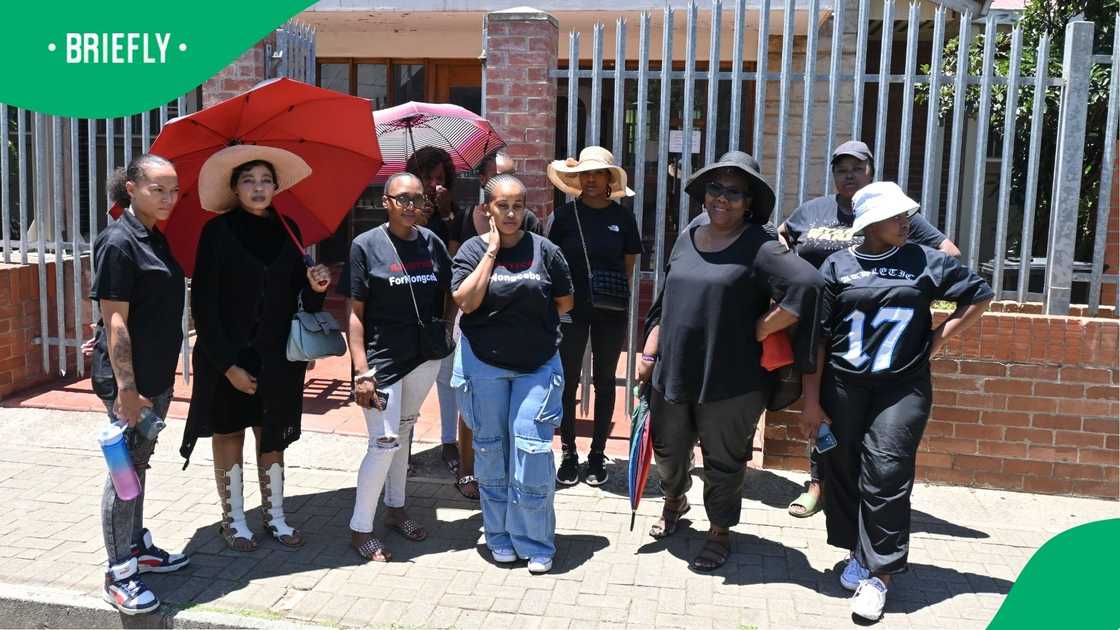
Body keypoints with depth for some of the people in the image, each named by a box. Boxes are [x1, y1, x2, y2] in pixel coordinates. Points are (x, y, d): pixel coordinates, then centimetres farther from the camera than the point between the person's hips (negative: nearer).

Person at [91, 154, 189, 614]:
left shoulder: (156, 238, 11)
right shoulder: (119, 241, -15)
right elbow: (115, 320, -19)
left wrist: (153, 380, 18)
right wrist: (126, 387, -22)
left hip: (156, 373, 9)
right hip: (128, 376, -9)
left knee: (139, 462, 19)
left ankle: (137, 546, 33)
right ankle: (119, 575, 10)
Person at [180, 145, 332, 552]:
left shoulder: (288, 230, 5)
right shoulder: (218, 232, -7)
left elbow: (297, 296, 8)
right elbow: (204, 303, -9)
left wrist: (315, 287, -16)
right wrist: (228, 364, -15)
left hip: (277, 357, 3)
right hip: (227, 355, -3)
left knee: (273, 435, 11)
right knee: (229, 433, 8)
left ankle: (274, 515, 23)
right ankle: (233, 520, 21)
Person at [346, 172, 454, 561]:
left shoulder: (431, 242, 3)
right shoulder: (366, 245, -10)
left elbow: (448, 293, 15)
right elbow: (356, 312, -10)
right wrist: (362, 371, -15)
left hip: (425, 356, 5)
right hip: (382, 358, -5)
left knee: (403, 433, 18)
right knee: (384, 442, -6)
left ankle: (395, 509, 35)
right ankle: (360, 529, 11)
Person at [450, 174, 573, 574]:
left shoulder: (544, 250, -1)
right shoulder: (473, 250, -2)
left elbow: (565, 303, 6)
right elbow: (466, 301, -16)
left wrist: (521, 313, 4)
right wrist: (491, 252, -15)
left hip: (537, 364, 0)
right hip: (484, 364, 1)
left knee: (532, 449, -5)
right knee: (491, 450, 10)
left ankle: (535, 543, 9)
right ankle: (501, 538, 26)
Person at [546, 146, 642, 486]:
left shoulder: (622, 217, 1)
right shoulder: (566, 214, 0)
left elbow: (629, 264, 8)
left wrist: (620, 298, -1)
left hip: (611, 310, 1)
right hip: (572, 307, 0)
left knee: (604, 380, 9)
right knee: (569, 380, 5)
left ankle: (598, 454, 21)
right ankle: (569, 455, 17)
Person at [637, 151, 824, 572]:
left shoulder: (759, 247, -12)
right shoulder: (687, 239, 8)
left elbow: (807, 285, -25)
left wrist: (760, 330, -19)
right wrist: (649, 354, 11)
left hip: (729, 382, -6)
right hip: (672, 373, 6)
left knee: (723, 461, 11)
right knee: (668, 449, 23)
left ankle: (720, 533, 33)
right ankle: (674, 501, 52)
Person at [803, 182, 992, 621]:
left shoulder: (925, 261, 4)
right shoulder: (838, 266, 3)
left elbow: (979, 296, 14)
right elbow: (816, 336, 2)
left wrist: (937, 341, 5)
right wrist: (812, 399, -1)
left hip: (902, 387, -1)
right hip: (843, 386, 1)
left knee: (886, 475, -6)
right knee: (843, 471, 7)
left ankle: (879, 573, 3)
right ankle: (857, 553, 26)